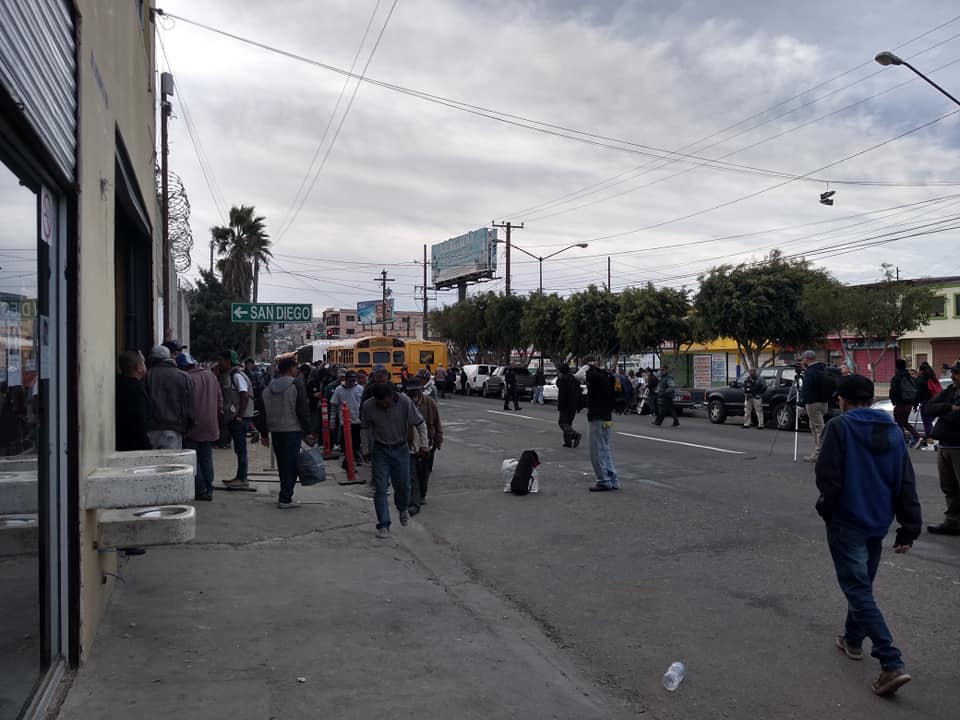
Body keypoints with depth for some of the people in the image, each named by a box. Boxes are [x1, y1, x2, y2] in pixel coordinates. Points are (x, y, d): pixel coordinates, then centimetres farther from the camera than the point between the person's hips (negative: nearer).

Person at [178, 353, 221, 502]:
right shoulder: (210, 376, 7)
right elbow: (220, 400, 13)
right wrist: (217, 415, 22)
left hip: (192, 427, -6)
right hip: (210, 426, 6)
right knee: (207, 458, 13)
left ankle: (200, 490, 3)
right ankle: (208, 490, 14)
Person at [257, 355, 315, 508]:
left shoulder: (269, 387, 10)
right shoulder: (296, 385, -9)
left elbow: (264, 412, 11)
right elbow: (303, 410, -12)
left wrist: (264, 433, 16)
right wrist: (308, 432, -9)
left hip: (275, 431, 6)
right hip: (292, 430, -6)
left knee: (282, 464, 15)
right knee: (290, 464, -2)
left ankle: (285, 496, 22)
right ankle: (285, 499, -4)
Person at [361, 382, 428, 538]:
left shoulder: (405, 402, -19)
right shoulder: (368, 406, -16)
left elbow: (420, 423, -7)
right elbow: (366, 427, 2)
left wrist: (424, 444, -6)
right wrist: (370, 446, 4)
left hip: (401, 449, 0)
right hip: (380, 450, 0)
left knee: (403, 485, 10)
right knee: (380, 488, -5)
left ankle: (403, 509, 42)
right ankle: (383, 525, 5)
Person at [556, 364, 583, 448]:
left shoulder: (562, 380, -8)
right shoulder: (574, 380, 18)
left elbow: (561, 394, -16)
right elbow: (580, 394, 18)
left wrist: (559, 406, -15)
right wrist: (580, 406, 19)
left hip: (566, 406, -8)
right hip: (574, 406, 8)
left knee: (562, 422, -8)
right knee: (568, 423, 15)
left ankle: (575, 435, -27)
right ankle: (568, 442, 11)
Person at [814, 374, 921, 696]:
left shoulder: (840, 427, -12)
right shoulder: (892, 430, 6)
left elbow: (827, 477, -16)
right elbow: (906, 483, 5)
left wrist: (826, 507, 2)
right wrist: (909, 527, 8)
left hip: (847, 523, -7)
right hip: (878, 523, 7)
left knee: (859, 591, -4)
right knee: (862, 584, 23)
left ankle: (892, 664, -11)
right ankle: (853, 639, 39)